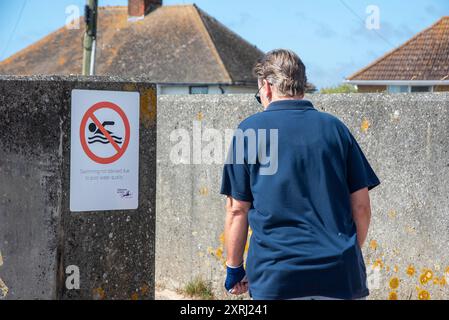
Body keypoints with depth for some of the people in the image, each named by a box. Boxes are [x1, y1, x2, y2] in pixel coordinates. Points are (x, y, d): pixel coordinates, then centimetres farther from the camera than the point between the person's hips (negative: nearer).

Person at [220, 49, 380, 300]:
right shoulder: (335, 127, 8)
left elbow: (237, 210, 2)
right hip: (340, 277, 2)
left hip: (275, 279, -2)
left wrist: (234, 268, 12)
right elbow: (361, 206, 8)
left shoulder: (250, 130, 2)